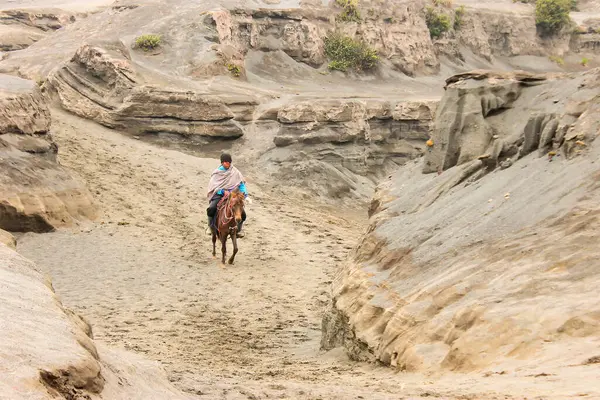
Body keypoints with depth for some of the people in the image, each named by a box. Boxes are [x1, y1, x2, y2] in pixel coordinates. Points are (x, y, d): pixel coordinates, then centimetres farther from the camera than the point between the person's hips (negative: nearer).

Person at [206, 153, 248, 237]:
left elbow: (241, 184, 4)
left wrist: (244, 194, -12)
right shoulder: (217, 173, 1)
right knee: (211, 209, -28)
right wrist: (223, 191, -22)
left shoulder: (235, 172, 5)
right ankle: (211, 227, -2)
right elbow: (213, 186, -6)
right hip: (219, 195, -1)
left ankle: (238, 229, 9)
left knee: (242, 214, -18)